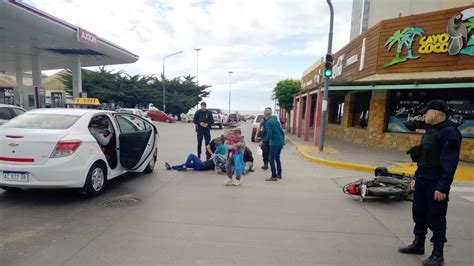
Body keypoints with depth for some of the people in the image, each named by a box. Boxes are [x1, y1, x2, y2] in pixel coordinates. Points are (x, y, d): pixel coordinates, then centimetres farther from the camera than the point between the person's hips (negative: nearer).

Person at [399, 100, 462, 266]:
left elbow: (450, 163, -20)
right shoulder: (431, 131, 13)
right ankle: (418, 244, 32)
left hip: (436, 183, -9)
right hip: (422, 181, 9)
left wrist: (443, 187, -22)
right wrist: (416, 177, 18)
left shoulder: (449, 132, -15)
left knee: (436, 218, 2)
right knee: (419, 213, 17)